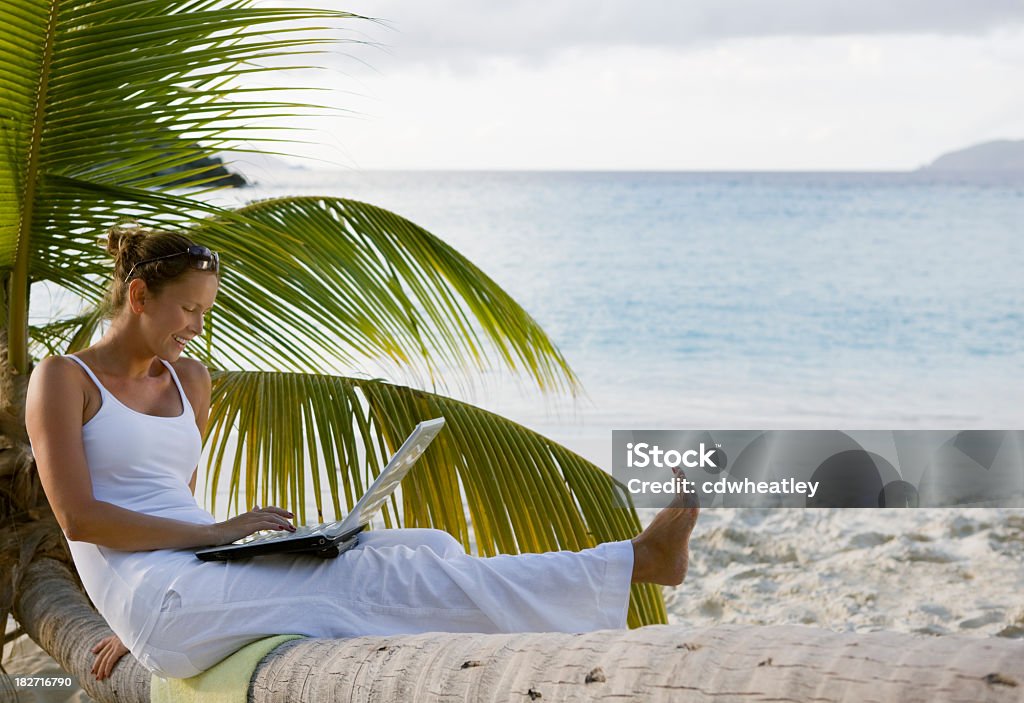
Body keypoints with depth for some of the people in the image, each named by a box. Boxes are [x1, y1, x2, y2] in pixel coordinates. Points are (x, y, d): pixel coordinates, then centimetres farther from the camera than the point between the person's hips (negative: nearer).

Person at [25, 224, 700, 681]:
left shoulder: (189, 380, 19)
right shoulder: (62, 379, -1)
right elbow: (79, 517, -12)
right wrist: (213, 531, -15)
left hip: (202, 575, 7)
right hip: (151, 592, -7)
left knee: (423, 550, -16)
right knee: (378, 577, -23)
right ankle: (637, 560, -29)